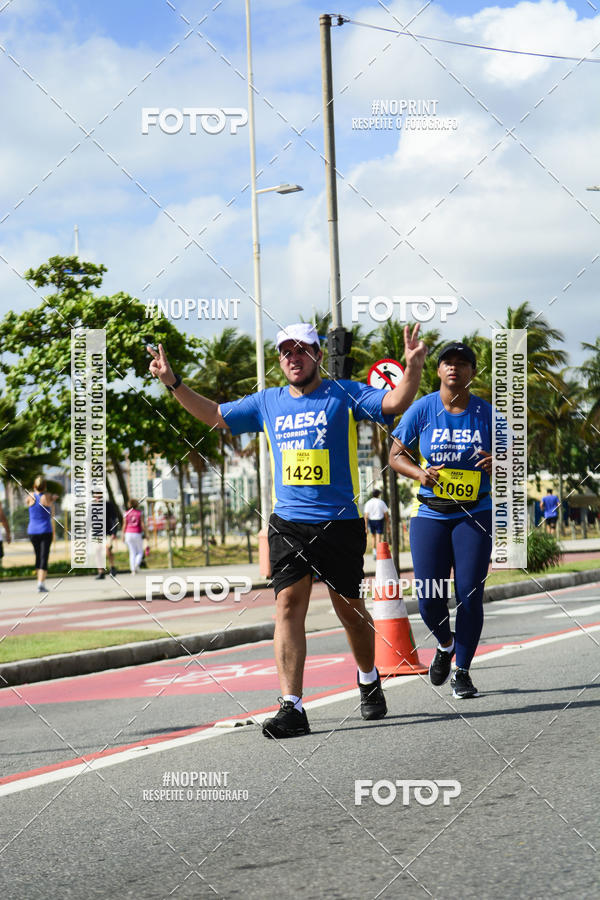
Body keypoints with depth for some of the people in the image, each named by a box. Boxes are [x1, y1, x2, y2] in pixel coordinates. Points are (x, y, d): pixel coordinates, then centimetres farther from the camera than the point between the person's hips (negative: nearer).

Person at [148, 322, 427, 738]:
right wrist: (174, 382, 15)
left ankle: (369, 678, 36)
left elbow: (396, 403, -11)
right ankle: (292, 707, -15)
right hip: (288, 523, 2)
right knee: (289, 603, -12)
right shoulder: (267, 402, 13)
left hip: (340, 523, -2)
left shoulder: (345, 395, 1)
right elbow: (214, 415, 23)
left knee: (351, 610, 7)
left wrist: (413, 365, -27)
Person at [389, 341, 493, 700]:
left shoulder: (487, 414, 0)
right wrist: (420, 472, -16)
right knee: (429, 597, -5)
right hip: (431, 515, 0)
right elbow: (396, 455, 4)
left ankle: (462, 670, 9)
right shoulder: (422, 409, -1)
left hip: (475, 514, 0)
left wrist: (496, 464, -17)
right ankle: (445, 645, 28)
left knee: (469, 595, -7)